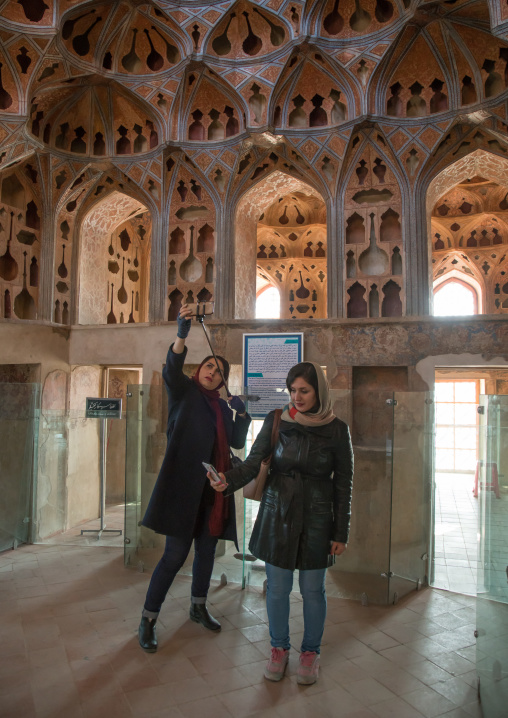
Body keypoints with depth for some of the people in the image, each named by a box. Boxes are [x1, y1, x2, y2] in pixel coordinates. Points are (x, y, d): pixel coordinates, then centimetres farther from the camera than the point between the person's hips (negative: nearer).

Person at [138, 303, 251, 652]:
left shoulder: (223, 407, 15)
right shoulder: (184, 392, 0)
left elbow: (238, 443, 10)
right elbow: (172, 369, -21)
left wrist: (242, 414, -6)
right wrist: (182, 335, -38)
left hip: (213, 488, 6)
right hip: (183, 483, -6)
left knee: (206, 549, 15)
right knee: (176, 552, -4)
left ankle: (199, 607, 36)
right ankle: (148, 620, 13)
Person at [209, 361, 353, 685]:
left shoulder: (337, 429, -6)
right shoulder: (276, 421, -3)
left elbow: (343, 484, -1)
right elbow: (253, 462, -8)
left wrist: (341, 532, -1)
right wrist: (228, 480, -28)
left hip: (316, 519, -1)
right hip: (277, 514, 1)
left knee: (313, 589, 11)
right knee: (277, 588, 11)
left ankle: (311, 652, 35)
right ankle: (279, 648, 35)